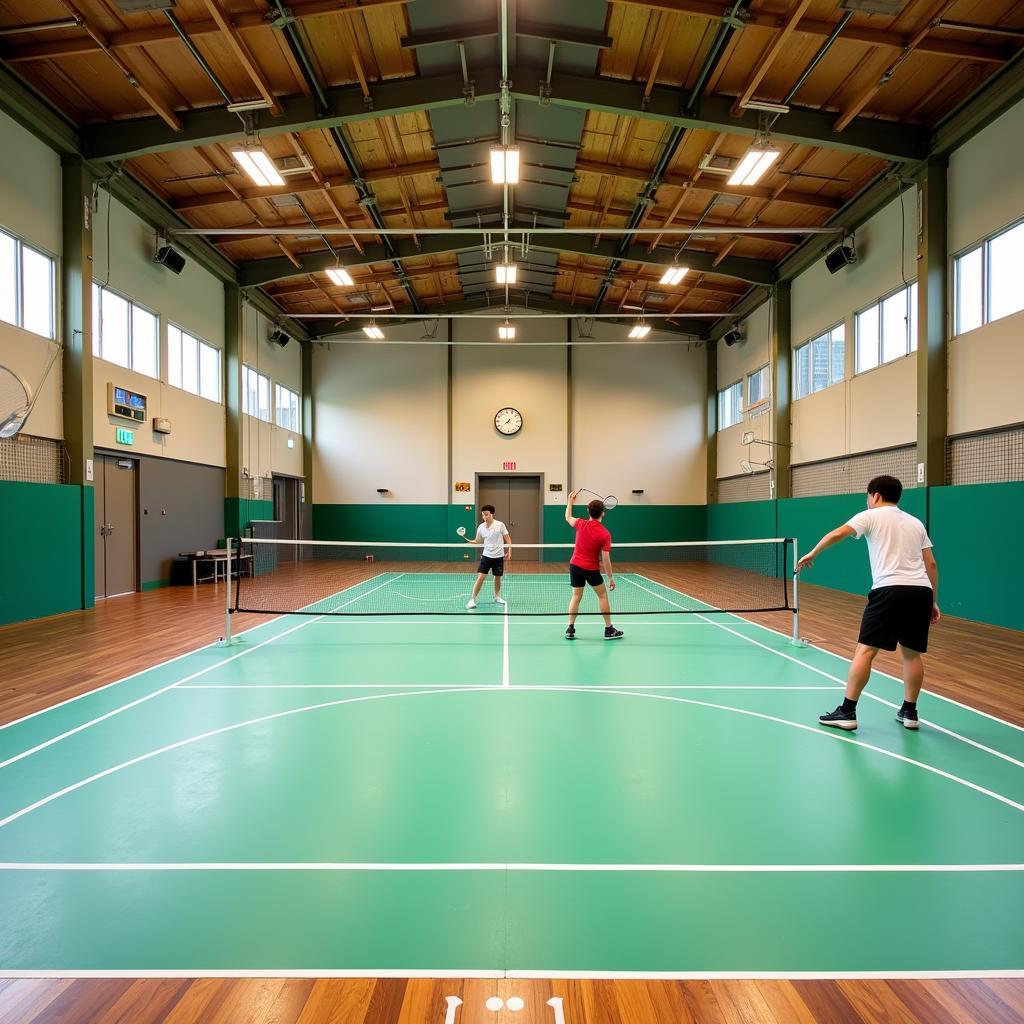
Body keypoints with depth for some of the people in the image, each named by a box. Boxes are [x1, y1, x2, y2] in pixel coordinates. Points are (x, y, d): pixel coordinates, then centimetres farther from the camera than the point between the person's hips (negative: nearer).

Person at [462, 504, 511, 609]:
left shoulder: (500, 525, -8)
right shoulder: (481, 527, -2)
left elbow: (507, 538, -1)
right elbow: (478, 541, 6)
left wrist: (509, 550, -9)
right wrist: (469, 541, -12)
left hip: (499, 557, 0)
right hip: (486, 556, 0)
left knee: (497, 578, 11)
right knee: (480, 577, -10)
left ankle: (497, 597, 34)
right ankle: (472, 600, -5)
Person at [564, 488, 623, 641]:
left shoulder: (581, 524, -8)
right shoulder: (605, 534, -17)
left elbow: (568, 517, 15)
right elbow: (605, 559, -17)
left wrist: (570, 500, 27)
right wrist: (611, 578, -8)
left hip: (575, 565, 4)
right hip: (591, 569, -3)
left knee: (576, 597, 12)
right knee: (603, 595, 12)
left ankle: (570, 629, 10)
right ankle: (608, 629, 17)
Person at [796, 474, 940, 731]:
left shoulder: (871, 516, 7)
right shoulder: (916, 523, 22)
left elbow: (837, 534, -6)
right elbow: (930, 564, 19)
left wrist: (811, 554, 7)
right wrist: (933, 601, 22)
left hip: (890, 590, -6)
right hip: (921, 591, 6)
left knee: (865, 650, -3)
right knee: (912, 653, 16)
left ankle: (847, 712, -2)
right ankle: (909, 712, 23)